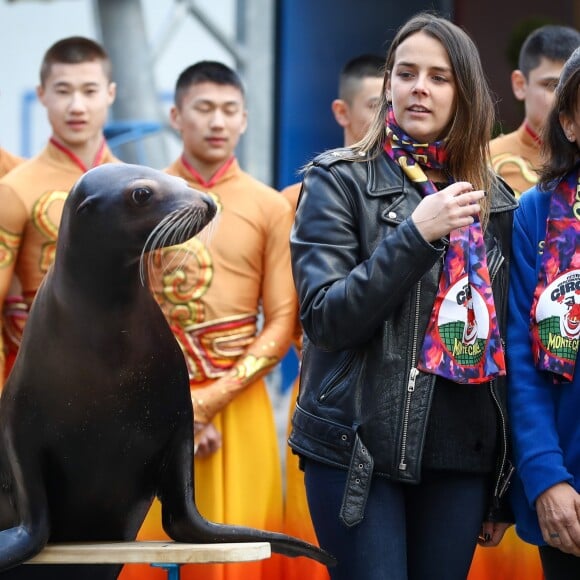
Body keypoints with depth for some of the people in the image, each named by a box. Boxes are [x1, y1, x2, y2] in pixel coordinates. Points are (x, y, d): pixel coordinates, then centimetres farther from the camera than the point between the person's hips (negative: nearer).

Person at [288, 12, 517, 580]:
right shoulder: (338, 181, -1)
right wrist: (416, 233, -20)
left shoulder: (493, 200, 10)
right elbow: (325, 319, -11)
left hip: (462, 453, 4)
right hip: (360, 448, -4)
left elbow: (504, 345, 12)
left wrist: (505, 489, 11)